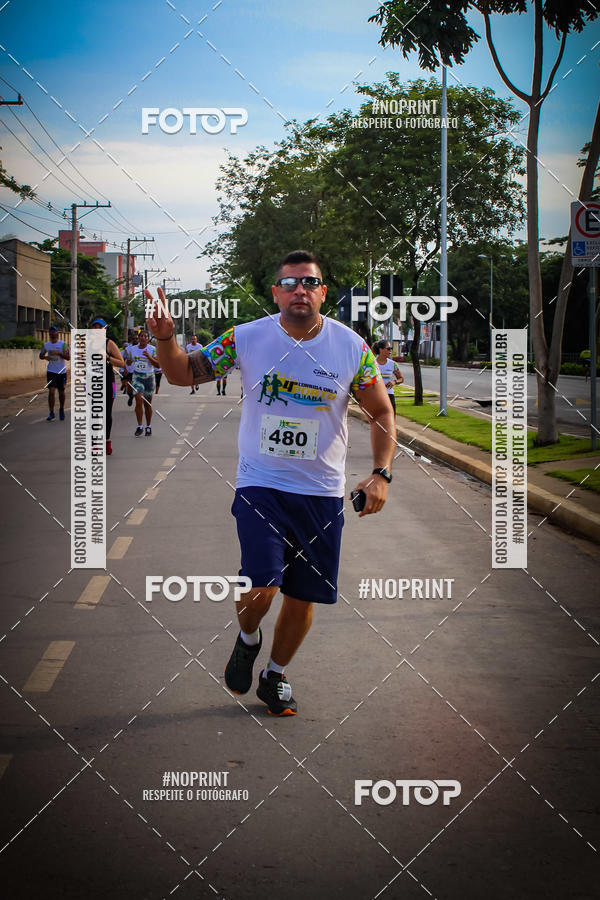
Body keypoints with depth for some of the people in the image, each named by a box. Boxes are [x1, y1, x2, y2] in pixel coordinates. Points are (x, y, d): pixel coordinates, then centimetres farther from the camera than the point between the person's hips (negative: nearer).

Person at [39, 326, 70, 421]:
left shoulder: (63, 344, -5)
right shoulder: (46, 345, 5)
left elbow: (68, 357, -12)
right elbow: (41, 355, 18)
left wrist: (58, 353, -24)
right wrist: (45, 357, -5)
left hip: (62, 372, -1)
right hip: (51, 371, 1)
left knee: (61, 392, 9)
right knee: (51, 391, -11)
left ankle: (61, 410, 31)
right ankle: (51, 413, -8)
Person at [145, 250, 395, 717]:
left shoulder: (351, 347, -4)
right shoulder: (246, 338, -6)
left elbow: (381, 412, 6)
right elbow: (184, 373, 3)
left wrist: (381, 474, -7)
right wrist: (166, 339, -18)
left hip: (322, 492, 2)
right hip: (260, 484, -2)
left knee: (304, 596, 7)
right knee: (262, 586, -18)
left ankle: (276, 676, 34)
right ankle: (248, 639, 18)